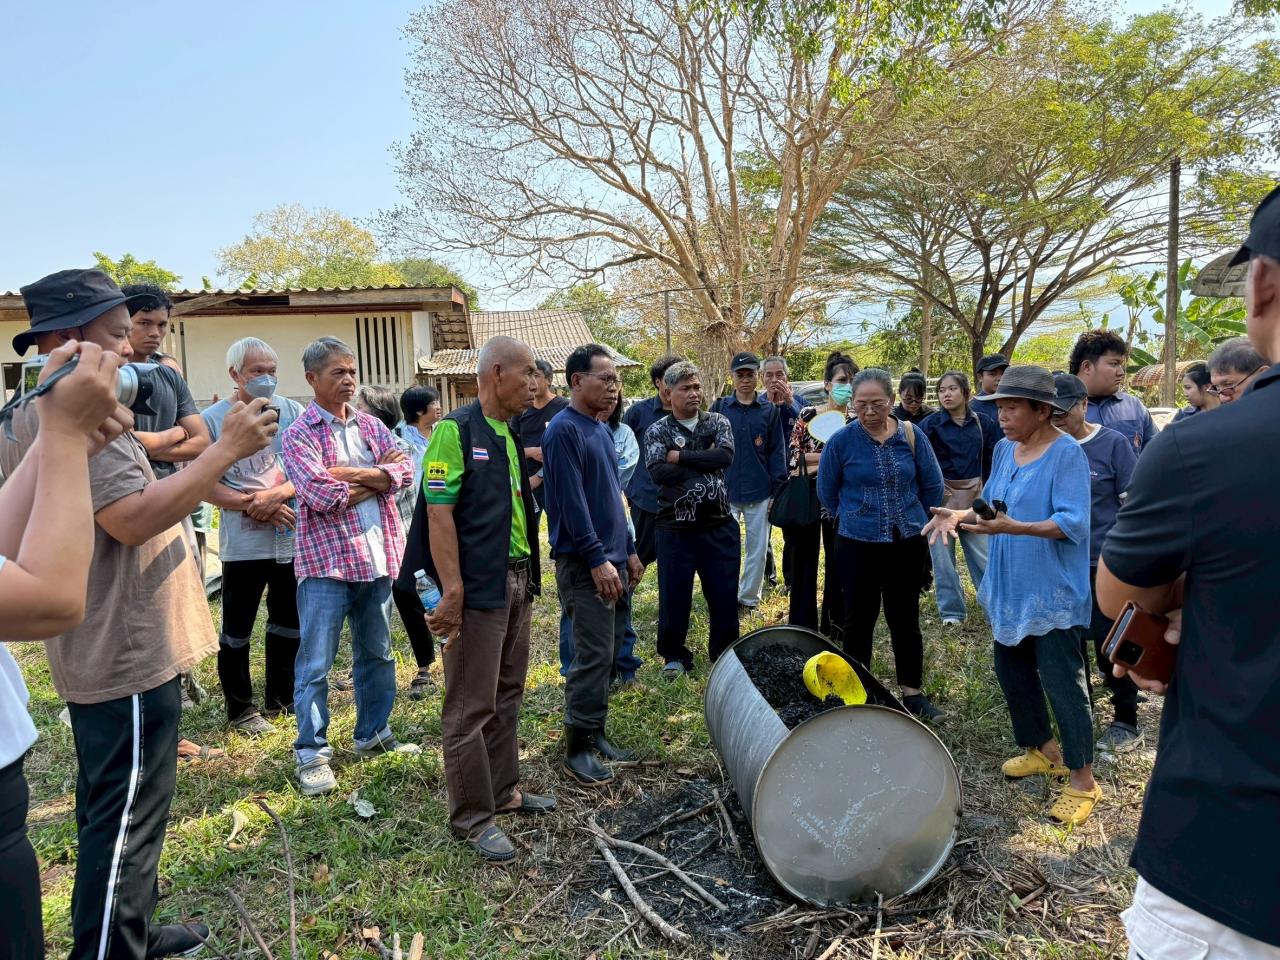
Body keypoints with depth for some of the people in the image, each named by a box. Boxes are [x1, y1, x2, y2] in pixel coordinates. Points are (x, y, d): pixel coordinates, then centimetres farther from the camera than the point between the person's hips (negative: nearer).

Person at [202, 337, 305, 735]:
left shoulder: (292, 412, 1)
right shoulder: (213, 418, -5)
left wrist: (276, 494, -17)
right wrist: (254, 504, -17)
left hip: (293, 538, 3)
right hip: (243, 544, -3)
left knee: (289, 625, 16)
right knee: (237, 631, 8)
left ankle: (281, 699, 33)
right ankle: (240, 709, 24)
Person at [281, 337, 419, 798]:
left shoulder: (371, 426, 12)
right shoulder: (300, 434, -5)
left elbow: (403, 470, -3)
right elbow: (319, 493, -18)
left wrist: (352, 474, -15)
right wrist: (378, 475, -7)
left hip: (377, 555, 6)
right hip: (326, 560, -5)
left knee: (377, 654, 15)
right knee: (316, 663, 0)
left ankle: (373, 734, 30)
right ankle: (312, 753, 13)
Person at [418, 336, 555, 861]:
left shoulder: (510, 435, 12)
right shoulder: (455, 430, -13)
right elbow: (439, 514, -18)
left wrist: (530, 575, 16)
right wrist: (451, 592, -22)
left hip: (518, 581, 9)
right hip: (478, 587, -9)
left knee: (506, 695, 18)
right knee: (470, 706, 2)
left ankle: (504, 790, 33)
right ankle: (472, 817, 14)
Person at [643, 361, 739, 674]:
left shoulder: (718, 422, 5)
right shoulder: (657, 432, -1)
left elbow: (725, 455, -14)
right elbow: (659, 472, -18)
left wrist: (681, 456, -14)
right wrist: (705, 461, -14)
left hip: (719, 525, 2)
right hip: (675, 528, -1)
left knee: (724, 595, 9)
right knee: (674, 596, 6)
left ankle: (725, 655, 27)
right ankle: (674, 656, 25)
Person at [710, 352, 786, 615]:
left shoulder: (769, 410, 2)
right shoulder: (719, 408, 2)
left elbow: (777, 452, 3)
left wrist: (776, 490, -3)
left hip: (759, 493, 1)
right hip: (725, 492, 0)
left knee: (757, 549, 9)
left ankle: (749, 600, 23)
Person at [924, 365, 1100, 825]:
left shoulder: (1067, 453, -16)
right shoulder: (1004, 448, 7)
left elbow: (1072, 522, -24)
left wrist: (1016, 528, -36)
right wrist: (961, 514, -5)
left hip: (1053, 590, -8)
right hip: (1011, 586, 8)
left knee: (1062, 682, -1)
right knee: (1012, 670, 17)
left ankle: (1083, 780, 15)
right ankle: (1043, 750, 38)